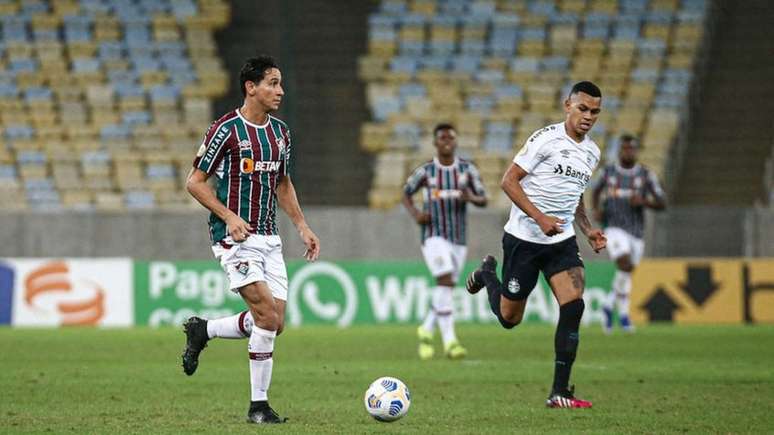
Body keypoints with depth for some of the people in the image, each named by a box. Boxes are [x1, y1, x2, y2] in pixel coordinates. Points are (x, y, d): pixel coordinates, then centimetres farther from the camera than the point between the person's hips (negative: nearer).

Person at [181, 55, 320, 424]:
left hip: (268, 238, 7)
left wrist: (302, 226, 13)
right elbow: (195, 181, -9)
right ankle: (258, 405, -4)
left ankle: (202, 330, 24)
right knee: (268, 315, -17)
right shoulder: (226, 129, -12)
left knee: (275, 322, 1)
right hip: (235, 238, -7)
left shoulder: (280, 132, 10)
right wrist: (230, 217, -19)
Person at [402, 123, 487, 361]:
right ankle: (449, 341, -23)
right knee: (445, 281, -21)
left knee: (446, 288, 9)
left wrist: (471, 198, -17)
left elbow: (484, 200, 6)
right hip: (433, 234, -4)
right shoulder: (425, 171, 0)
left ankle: (426, 330, 34)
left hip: (458, 237, 4)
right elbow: (406, 193, 13)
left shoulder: (467, 169, 4)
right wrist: (415, 213, -6)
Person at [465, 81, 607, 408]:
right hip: (523, 239, -5)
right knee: (509, 318, 6)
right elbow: (509, 181, -15)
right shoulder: (546, 139, -14)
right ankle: (487, 273, 41)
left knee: (574, 305, -17)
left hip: (562, 241, 5)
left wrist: (587, 229, 10)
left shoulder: (592, 152, 10)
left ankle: (560, 392, -14)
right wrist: (540, 218, -24)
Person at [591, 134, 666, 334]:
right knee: (626, 266, -23)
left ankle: (609, 305, 37)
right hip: (614, 229, -3)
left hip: (635, 232, 3)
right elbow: (595, 191, 22)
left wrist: (643, 201, -20)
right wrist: (596, 209, 3)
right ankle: (623, 313, -11)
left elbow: (662, 204, 0)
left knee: (626, 273, 11)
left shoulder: (646, 175, 1)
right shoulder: (608, 172, 2)